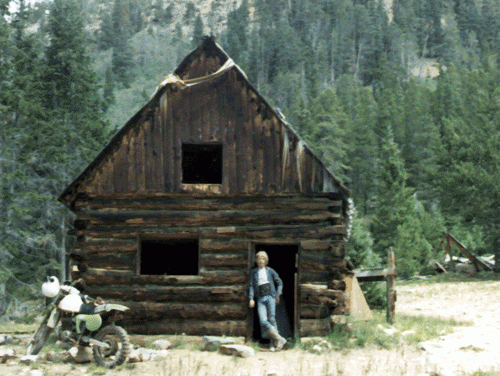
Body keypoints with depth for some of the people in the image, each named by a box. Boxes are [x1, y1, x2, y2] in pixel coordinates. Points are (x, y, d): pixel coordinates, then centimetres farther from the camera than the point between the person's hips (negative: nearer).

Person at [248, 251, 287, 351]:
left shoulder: (270, 271, 10)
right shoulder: (253, 272, 13)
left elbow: (279, 282, 16)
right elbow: (251, 286, 8)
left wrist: (278, 295, 5)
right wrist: (251, 299, -4)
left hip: (270, 297, -1)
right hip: (260, 299, 1)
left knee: (271, 319, -10)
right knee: (263, 321, -16)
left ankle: (273, 344, -5)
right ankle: (279, 339, -13)